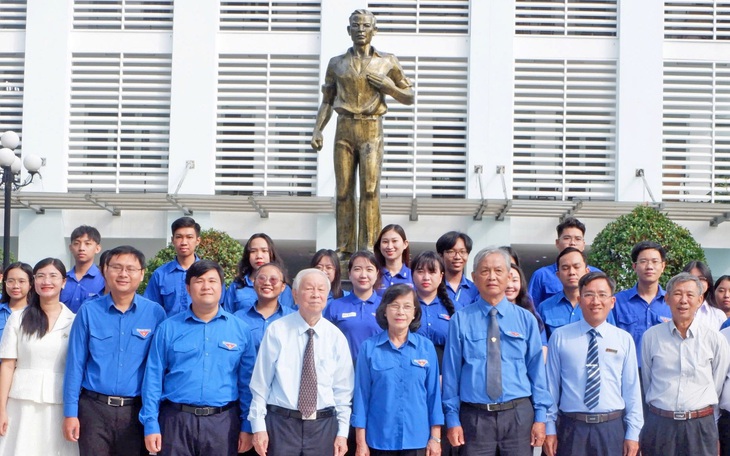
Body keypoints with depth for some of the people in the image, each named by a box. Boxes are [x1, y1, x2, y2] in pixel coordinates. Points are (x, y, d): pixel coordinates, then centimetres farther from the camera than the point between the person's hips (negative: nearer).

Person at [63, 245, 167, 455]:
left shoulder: (155, 313, -1)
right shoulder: (89, 311, 0)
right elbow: (75, 364, 2)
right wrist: (70, 412, -1)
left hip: (136, 411, 0)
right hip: (94, 408, 0)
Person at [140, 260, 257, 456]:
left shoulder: (240, 329, 5)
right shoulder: (168, 328, 4)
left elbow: (247, 382, 6)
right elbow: (153, 379, 2)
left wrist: (247, 426, 3)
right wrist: (151, 424, -3)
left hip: (223, 423, 1)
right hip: (176, 420, 0)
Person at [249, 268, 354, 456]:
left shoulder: (336, 337, 2)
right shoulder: (277, 330, -5)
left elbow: (342, 390, 6)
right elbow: (260, 383, -2)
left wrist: (342, 433, 2)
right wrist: (259, 427, -4)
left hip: (323, 425, 2)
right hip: (282, 422, -2)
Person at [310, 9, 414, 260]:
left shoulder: (387, 62, 9)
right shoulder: (336, 63, 14)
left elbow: (410, 96, 13)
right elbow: (327, 101, 15)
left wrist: (388, 86, -5)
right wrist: (317, 130, 3)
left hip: (372, 130, -2)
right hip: (344, 129, 2)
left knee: (370, 189, -10)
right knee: (343, 191, 0)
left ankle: (368, 249, -8)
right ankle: (344, 249, 4)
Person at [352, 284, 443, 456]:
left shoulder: (426, 347, 2)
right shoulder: (369, 348, -2)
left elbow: (433, 393, 4)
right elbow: (362, 394, 0)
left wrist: (435, 438, 2)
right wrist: (361, 442, -2)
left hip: (417, 440, 1)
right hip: (379, 439, -1)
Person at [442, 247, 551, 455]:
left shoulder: (526, 319, 4)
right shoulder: (461, 320, -1)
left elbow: (537, 369, 4)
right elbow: (451, 371, 0)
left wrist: (540, 416, 0)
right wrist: (452, 418, -2)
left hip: (518, 414, 1)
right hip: (474, 416, -1)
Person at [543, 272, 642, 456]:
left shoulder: (624, 340, 3)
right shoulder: (560, 337, 0)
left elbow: (632, 389, 3)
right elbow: (551, 385, 2)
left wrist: (632, 433, 1)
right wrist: (549, 428, 1)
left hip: (613, 427, 1)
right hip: (571, 427, -1)